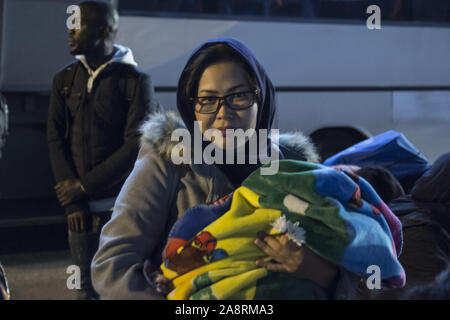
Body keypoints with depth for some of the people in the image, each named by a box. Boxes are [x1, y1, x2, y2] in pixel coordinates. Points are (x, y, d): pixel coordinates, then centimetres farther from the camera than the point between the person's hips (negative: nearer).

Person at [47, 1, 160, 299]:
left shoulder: (136, 81, -4)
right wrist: (72, 202, -5)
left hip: (124, 206, -4)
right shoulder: (65, 80, 9)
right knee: (87, 286, 5)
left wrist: (85, 185, -11)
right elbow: (56, 140, 5)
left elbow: (137, 145, -10)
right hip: (81, 206, 4)